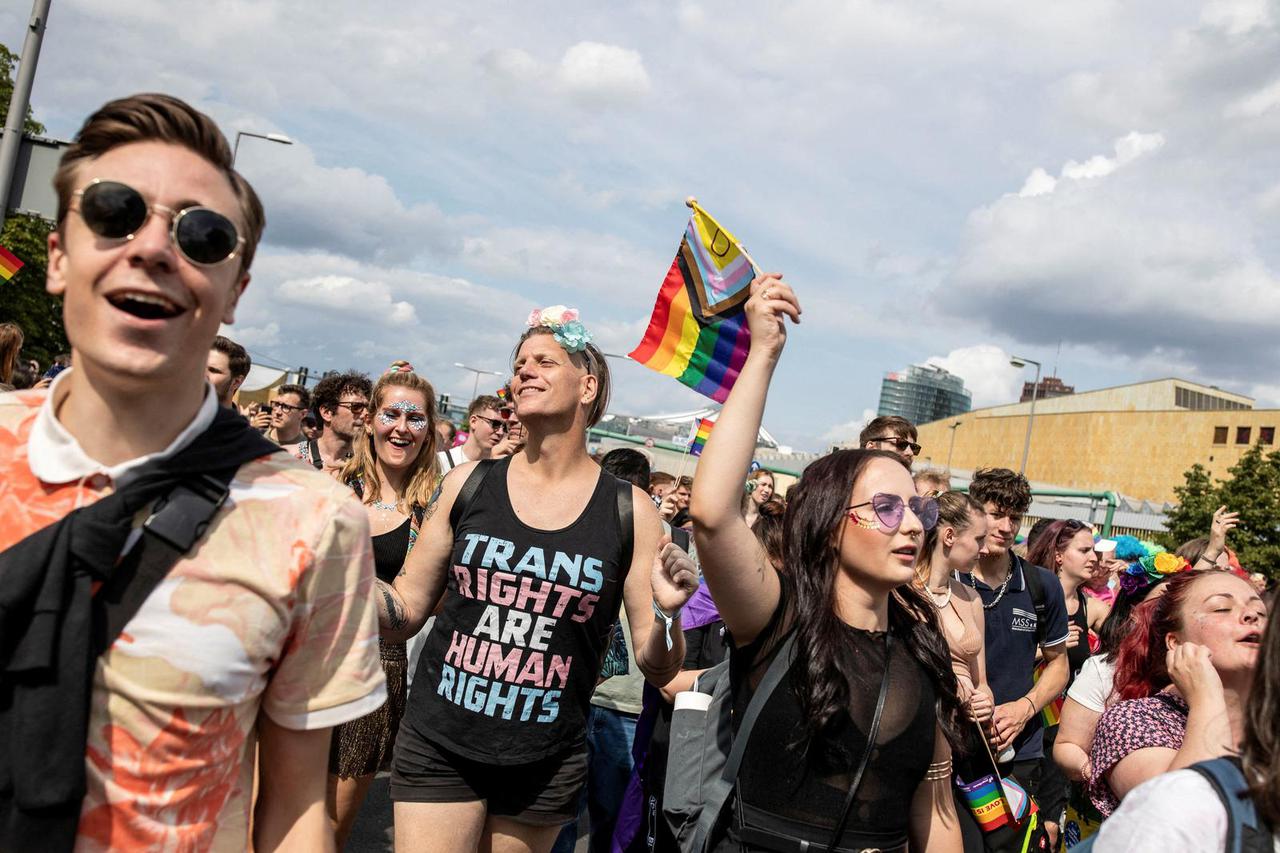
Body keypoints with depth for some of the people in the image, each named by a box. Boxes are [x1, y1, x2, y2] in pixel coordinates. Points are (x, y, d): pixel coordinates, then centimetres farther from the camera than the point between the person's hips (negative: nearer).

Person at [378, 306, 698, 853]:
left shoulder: (629, 510, -5)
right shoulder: (468, 485, -1)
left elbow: (657, 668, -3)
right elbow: (405, 611, 5)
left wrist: (666, 614, -23)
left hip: (545, 764, 0)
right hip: (439, 746, 0)